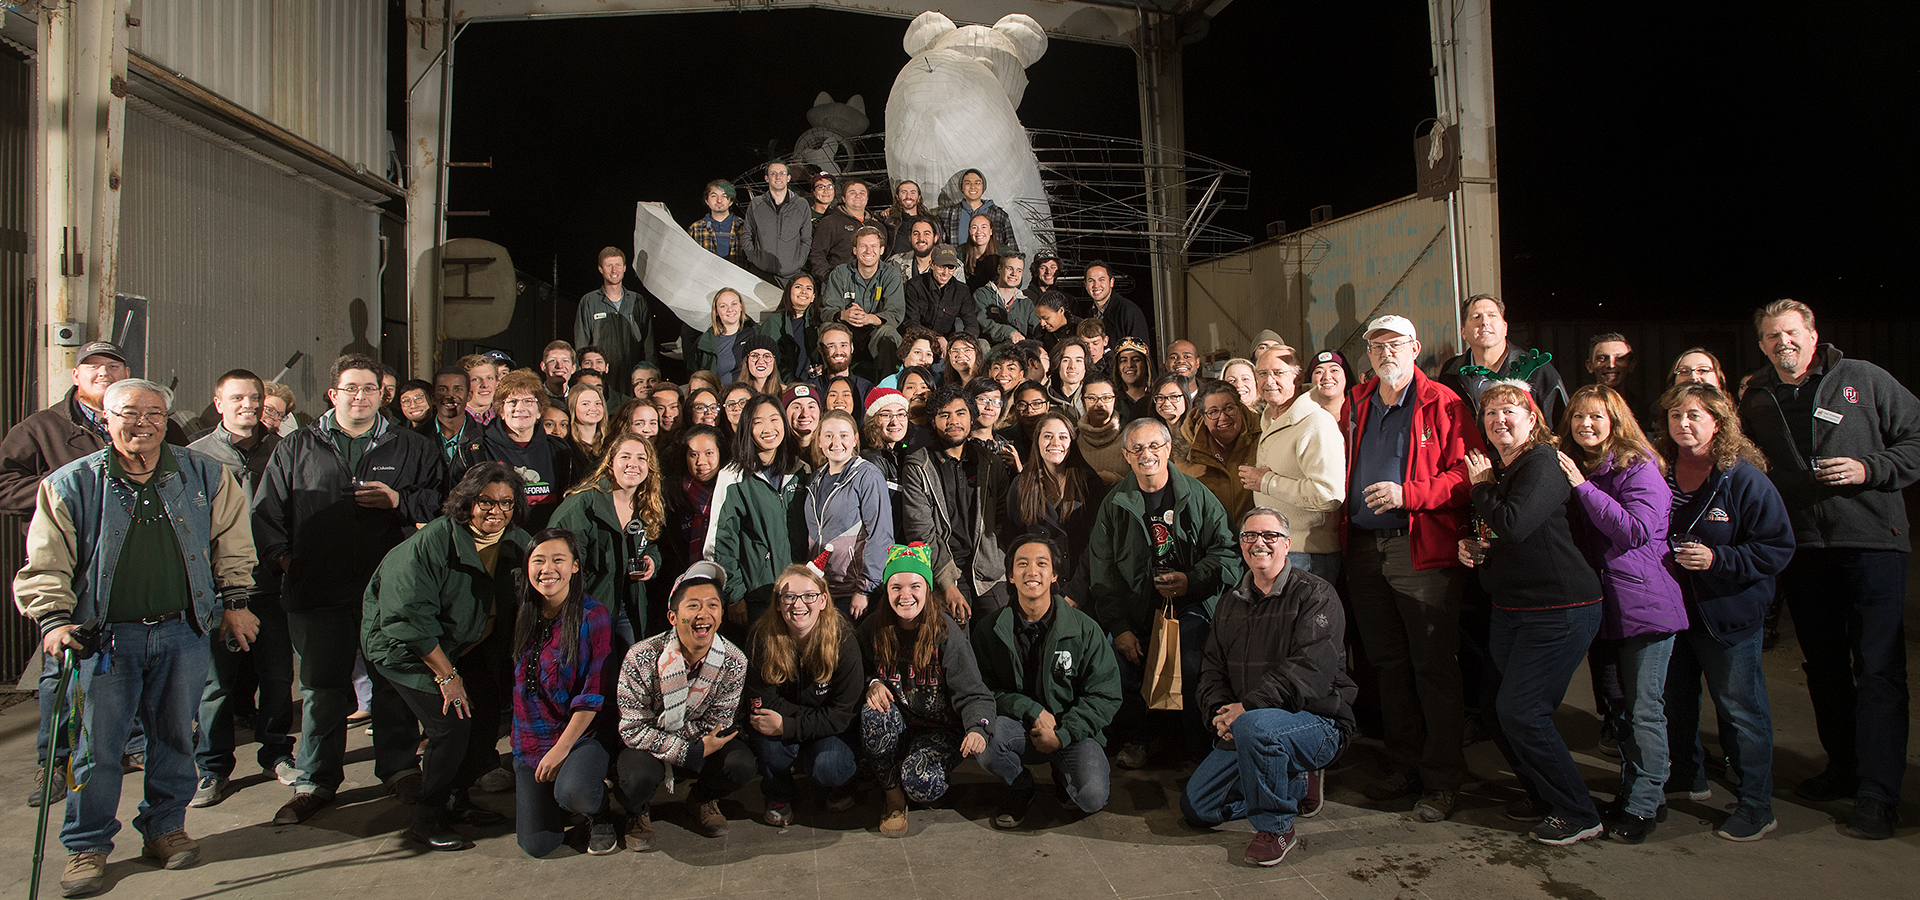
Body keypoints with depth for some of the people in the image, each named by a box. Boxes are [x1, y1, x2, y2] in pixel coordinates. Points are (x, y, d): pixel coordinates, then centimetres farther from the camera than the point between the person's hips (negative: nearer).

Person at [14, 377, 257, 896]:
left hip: (183, 630, 2)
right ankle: (87, 847, 19)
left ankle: (165, 827, 29)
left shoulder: (204, 475, 2)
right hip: (105, 637, -1)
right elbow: (45, 565, -1)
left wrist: (235, 601, 10)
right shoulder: (70, 485, -2)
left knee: (174, 736, 12)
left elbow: (231, 541, 13)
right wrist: (54, 619, -15)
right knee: (97, 744, 3)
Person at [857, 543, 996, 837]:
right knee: (874, 712, -31)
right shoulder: (873, 628, -5)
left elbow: (973, 694, -19)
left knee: (921, 785, -29)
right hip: (893, 730, 3)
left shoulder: (946, 632, -15)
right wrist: (872, 683, -13)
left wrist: (978, 728, -39)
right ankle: (893, 798, -9)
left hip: (939, 729, -3)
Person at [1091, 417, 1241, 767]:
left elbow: (1226, 549, 4)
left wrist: (1193, 580, -14)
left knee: (1194, 671, -22)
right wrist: (1118, 626, -4)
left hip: (1190, 605, -1)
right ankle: (1132, 742, 12)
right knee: (1126, 670, -15)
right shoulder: (1115, 503, 6)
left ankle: (1203, 748, -1)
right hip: (1135, 610, 2)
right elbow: (1102, 571, 5)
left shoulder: (1196, 495, 4)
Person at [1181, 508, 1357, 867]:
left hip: (1317, 721, -7)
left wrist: (1248, 707, -28)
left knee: (1254, 725, -38)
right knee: (1197, 806, 0)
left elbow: (1311, 669, -22)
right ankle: (1296, 785, 18)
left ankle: (1275, 828, -14)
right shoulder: (1231, 601, 12)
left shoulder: (1314, 594, -9)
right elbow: (1212, 666, 11)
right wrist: (1220, 712, -11)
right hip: (1241, 728, 7)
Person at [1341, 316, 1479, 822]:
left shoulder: (1442, 405, -2)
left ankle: (1442, 780, 9)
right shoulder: (1358, 406, 14)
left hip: (1422, 549, -5)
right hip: (1364, 548, 6)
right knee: (1388, 664, 12)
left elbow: (1467, 473, -9)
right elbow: (1343, 473, 22)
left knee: (1433, 667, -2)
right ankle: (1403, 766, 24)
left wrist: (1408, 493, -20)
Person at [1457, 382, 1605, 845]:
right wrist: (1468, 546, 5)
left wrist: (1481, 485, -10)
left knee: (1520, 711, -10)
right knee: (1501, 711, 10)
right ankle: (1542, 794, 29)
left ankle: (1577, 814, 6)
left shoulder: (1543, 463, -13)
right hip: (1511, 607, 9)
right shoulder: (1496, 470, 14)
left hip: (1560, 608, -9)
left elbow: (1513, 525, -26)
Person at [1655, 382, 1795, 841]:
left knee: (1739, 708, 2)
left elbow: (1778, 548, -15)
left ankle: (1755, 807, 15)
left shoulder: (1744, 478, -14)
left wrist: (1719, 559, -24)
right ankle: (1686, 776, 40)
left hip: (1728, 614, -5)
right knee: (1675, 698, 19)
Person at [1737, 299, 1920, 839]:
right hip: (1802, 548, 4)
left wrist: (1871, 469, -12)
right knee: (1824, 667, 13)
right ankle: (1843, 770, 27)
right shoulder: (1755, 399, 11)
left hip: (1871, 541, -4)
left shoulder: (1863, 380, 1)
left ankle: (1877, 794, -2)